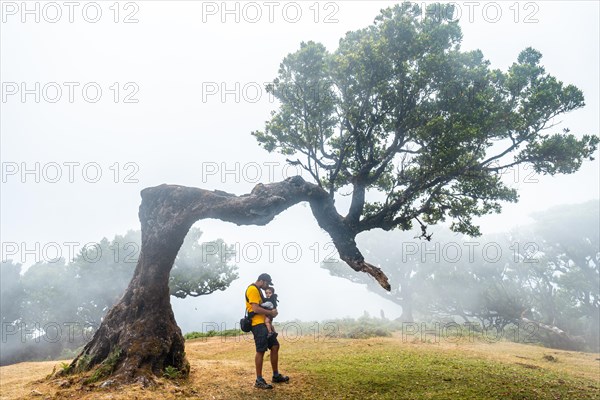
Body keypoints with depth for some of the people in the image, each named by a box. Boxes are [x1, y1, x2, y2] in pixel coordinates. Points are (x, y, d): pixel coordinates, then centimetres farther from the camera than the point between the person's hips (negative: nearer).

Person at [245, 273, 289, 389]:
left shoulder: (258, 290, 21)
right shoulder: (252, 289, -12)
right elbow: (256, 309, -21)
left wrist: (271, 312, 6)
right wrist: (271, 312, -9)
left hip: (265, 323, 11)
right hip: (258, 324, -11)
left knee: (275, 346, 10)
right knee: (261, 351, -7)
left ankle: (276, 376, 20)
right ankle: (259, 381, 1)